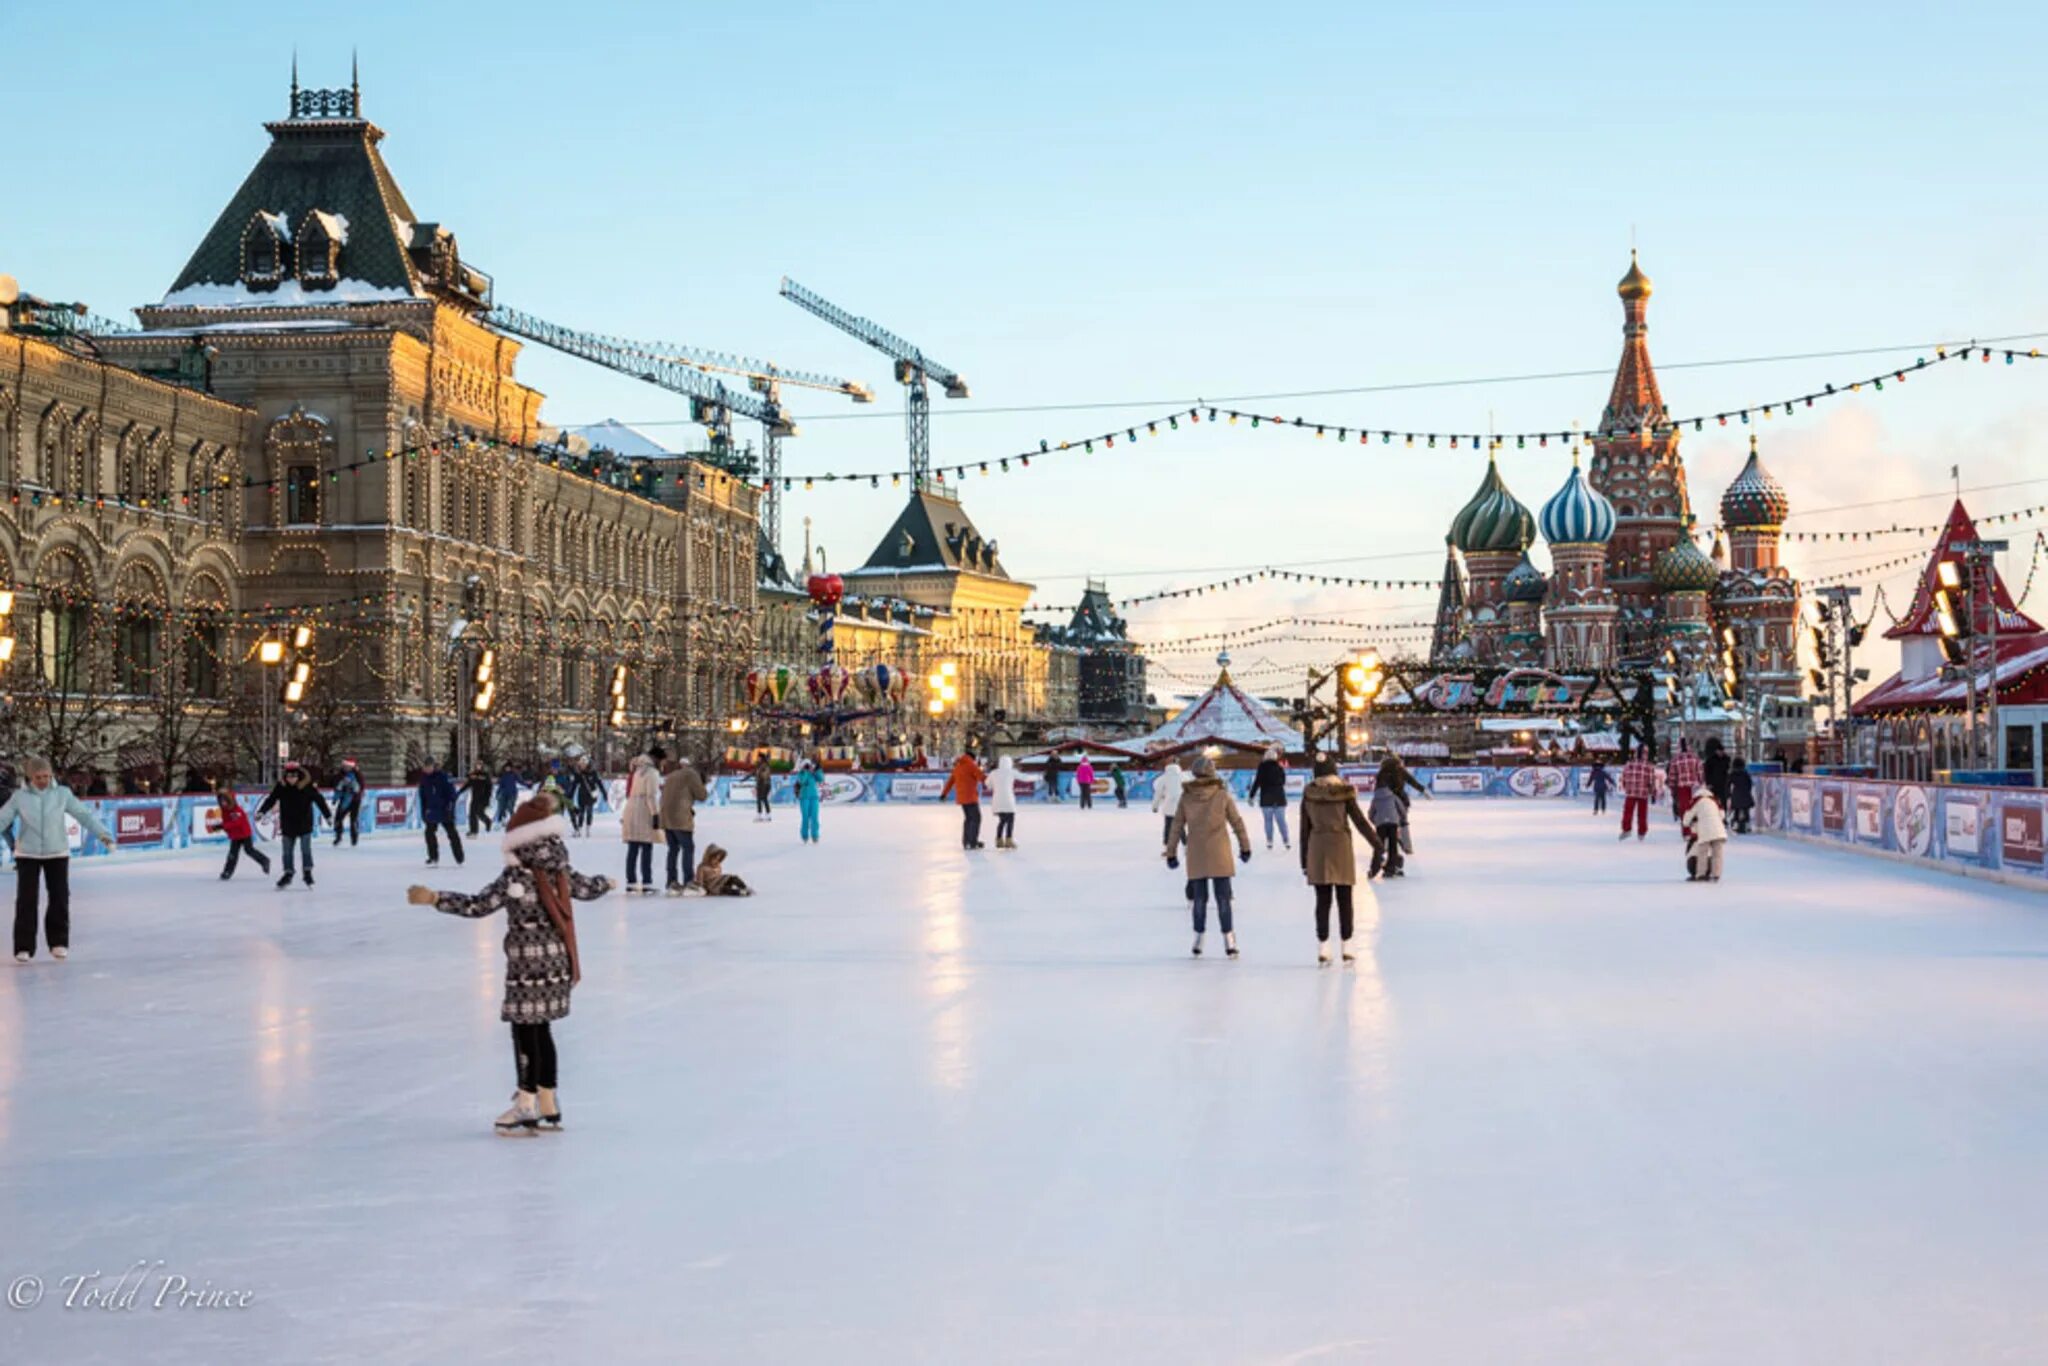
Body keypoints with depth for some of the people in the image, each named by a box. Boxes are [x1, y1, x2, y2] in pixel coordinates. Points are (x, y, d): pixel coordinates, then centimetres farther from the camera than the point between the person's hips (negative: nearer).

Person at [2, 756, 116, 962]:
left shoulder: (62, 794, -4)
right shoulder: (20, 796, -5)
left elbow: (84, 814, -5)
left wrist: (104, 833, -14)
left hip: (57, 853, 1)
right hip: (27, 854, -1)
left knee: (60, 898, -1)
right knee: (26, 900, -3)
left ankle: (58, 942, 14)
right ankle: (23, 947, 4)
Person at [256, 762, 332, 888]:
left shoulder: (307, 786, -14)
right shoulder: (281, 786, -7)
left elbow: (319, 800, -9)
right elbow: (271, 799, -3)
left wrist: (328, 815, -9)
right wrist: (261, 811, -14)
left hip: (304, 824, -3)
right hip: (288, 825, 3)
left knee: (305, 849, -2)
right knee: (287, 851, 8)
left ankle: (308, 873, 11)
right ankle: (288, 874, 20)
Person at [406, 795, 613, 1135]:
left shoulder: (514, 877, -16)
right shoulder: (561, 872, 6)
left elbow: (477, 906, -20)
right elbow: (588, 888, 24)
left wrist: (434, 898, -21)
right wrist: (607, 883, 47)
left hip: (528, 966, -8)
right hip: (558, 963, 8)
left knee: (525, 1031, -1)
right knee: (540, 1030, 16)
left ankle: (526, 1109, 2)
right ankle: (548, 1105, 23)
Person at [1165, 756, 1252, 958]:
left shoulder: (1186, 797, -2)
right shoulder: (1222, 795, -6)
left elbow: (1176, 826, 2)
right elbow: (1237, 822, 1)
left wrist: (1171, 853, 11)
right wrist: (1245, 847, 14)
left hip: (1196, 856, 2)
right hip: (1219, 855, -2)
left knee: (1200, 898, 12)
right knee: (1223, 898, 3)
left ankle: (1198, 940, 12)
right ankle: (1229, 941, 2)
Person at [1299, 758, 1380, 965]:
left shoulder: (1308, 794, 2)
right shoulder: (1343, 792, -5)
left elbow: (1304, 828, 4)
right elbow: (1359, 820, -3)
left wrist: (1304, 860, 10)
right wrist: (1379, 844, 5)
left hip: (1317, 849, 2)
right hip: (1341, 847, -2)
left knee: (1322, 900, 5)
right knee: (1344, 900, 6)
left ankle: (1323, 949, 3)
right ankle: (1346, 948, 7)